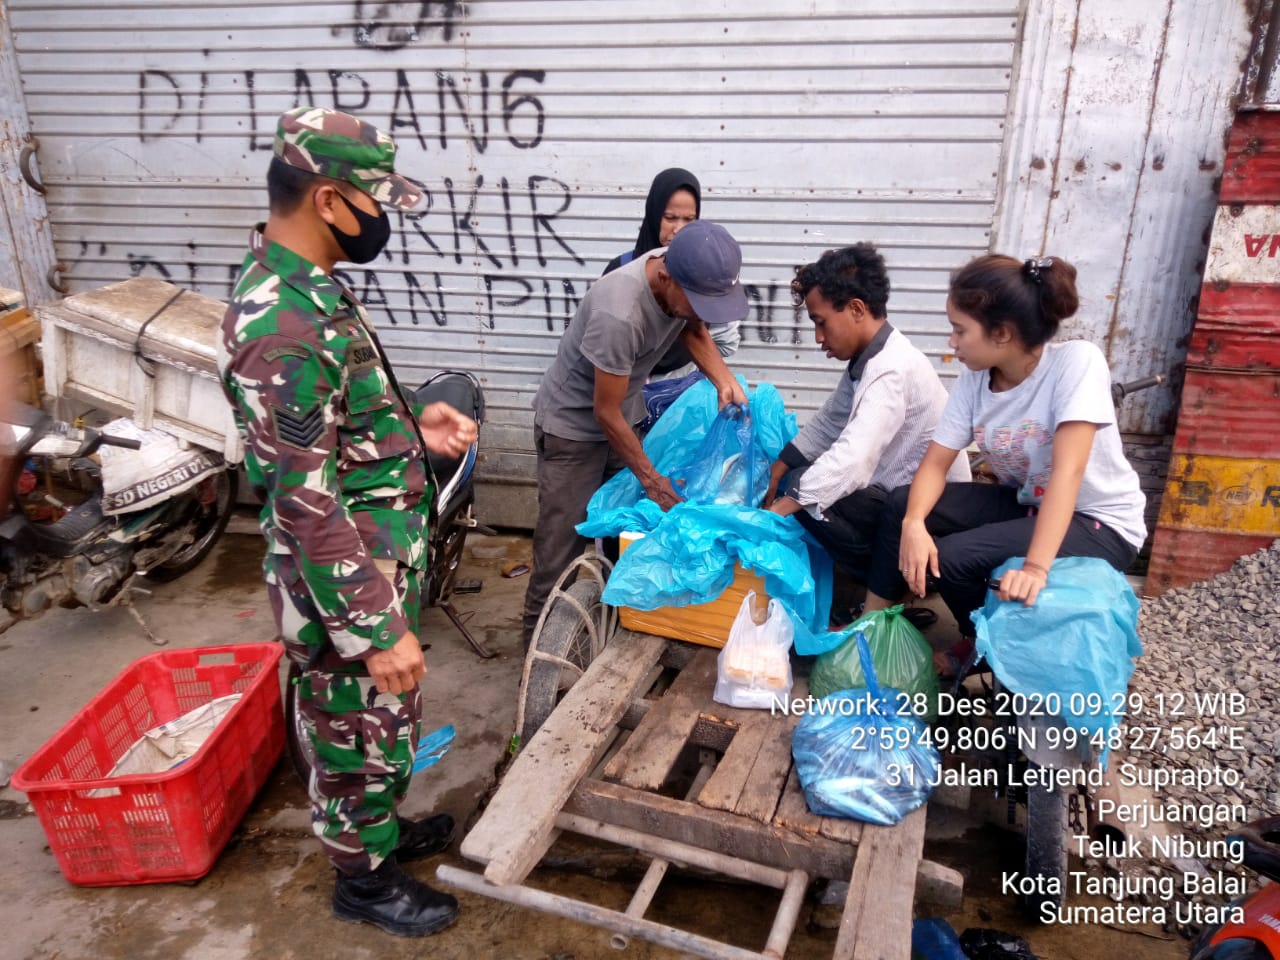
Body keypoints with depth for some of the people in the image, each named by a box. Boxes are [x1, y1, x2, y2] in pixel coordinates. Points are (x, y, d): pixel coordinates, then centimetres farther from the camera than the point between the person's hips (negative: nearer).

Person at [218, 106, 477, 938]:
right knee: (360, 731, 13)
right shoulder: (283, 327, -29)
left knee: (382, 721, 27)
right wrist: (376, 631, -23)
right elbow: (307, 506, -28)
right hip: (347, 582, -9)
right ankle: (364, 877, 38)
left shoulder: (304, 287, 4)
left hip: (380, 559, 9)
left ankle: (382, 830, 50)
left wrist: (413, 425, 5)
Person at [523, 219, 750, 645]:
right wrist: (651, 478, -18)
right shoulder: (619, 314, -38)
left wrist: (725, 381, -14)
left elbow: (695, 332, 5)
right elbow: (604, 412, -27)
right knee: (563, 540, -3)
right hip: (573, 424, -7)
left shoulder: (688, 278, -17)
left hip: (624, 416, 7)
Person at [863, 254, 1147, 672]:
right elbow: (935, 462, -11)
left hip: (1099, 523, -6)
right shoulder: (974, 379, -8)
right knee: (902, 504, -10)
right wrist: (913, 523, -31)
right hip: (1023, 503, 6)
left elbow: (1067, 470, -33)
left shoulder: (1076, 361, -25)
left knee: (954, 558, -24)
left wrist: (1036, 567, -41)